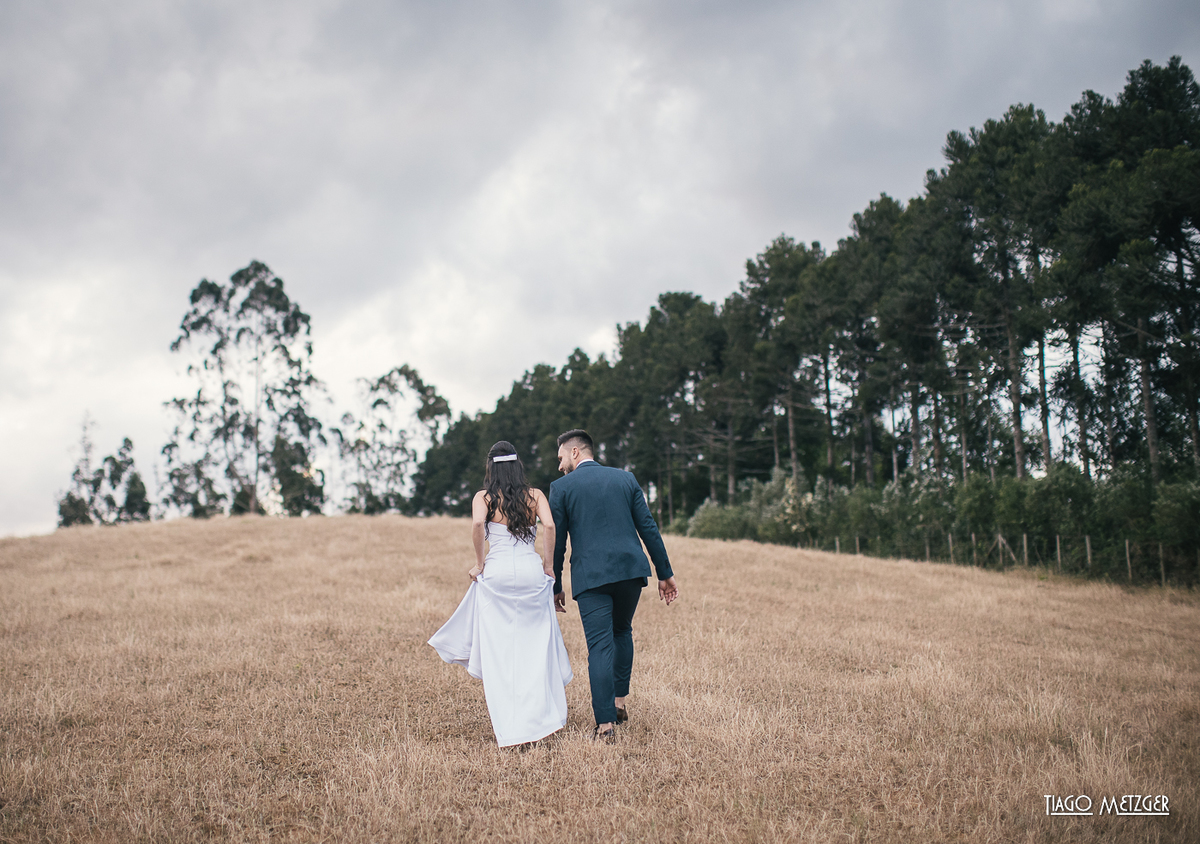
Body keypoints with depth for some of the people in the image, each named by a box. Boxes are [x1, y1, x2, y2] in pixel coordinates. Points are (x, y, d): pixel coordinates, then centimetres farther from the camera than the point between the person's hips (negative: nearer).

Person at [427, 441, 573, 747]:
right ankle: (540, 717, 7)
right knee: (536, 646, 8)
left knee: (498, 651, 4)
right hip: (531, 571, 1)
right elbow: (549, 526, -8)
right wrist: (548, 564, 0)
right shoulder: (535, 496, 8)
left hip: (496, 572, -1)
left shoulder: (484, 498, 5)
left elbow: (477, 524, -15)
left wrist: (479, 561, -4)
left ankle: (507, 727, 3)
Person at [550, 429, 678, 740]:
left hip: (591, 576, -3)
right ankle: (620, 700, 25)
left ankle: (606, 724, -5)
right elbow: (648, 528, 8)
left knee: (599, 647, -2)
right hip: (631, 569, 3)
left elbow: (557, 542, 3)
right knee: (621, 632, 25)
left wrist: (555, 587, 12)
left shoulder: (561, 487, 2)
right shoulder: (625, 478, 11)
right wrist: (665, 573, 11)